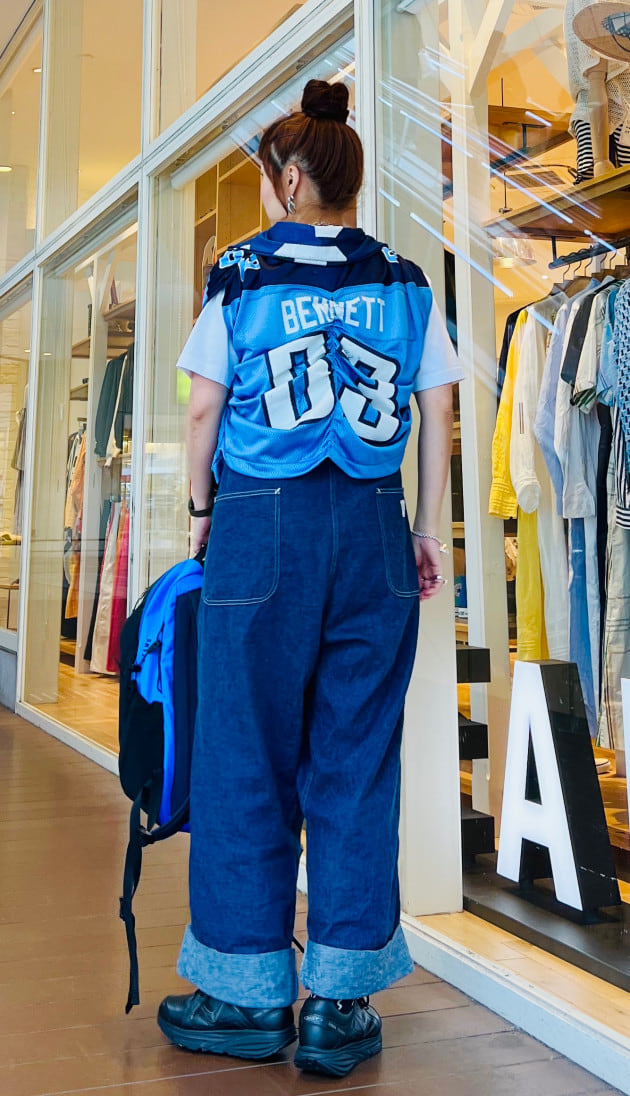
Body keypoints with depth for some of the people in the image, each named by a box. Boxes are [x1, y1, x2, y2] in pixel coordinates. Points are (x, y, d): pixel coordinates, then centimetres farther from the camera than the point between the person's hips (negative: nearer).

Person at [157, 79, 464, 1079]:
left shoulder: (241, 273, 4)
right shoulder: (404, 283, 10)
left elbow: (204, 409, 3)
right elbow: (438, 414, 7)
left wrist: (202, 508, 16)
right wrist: (428, 529, 12)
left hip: (263, 522, -2)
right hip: (373, 528, 3)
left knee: (246, 760, 6)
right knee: (357, 763, 6)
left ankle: (251, 994, 15)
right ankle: (340, 1003, 13)